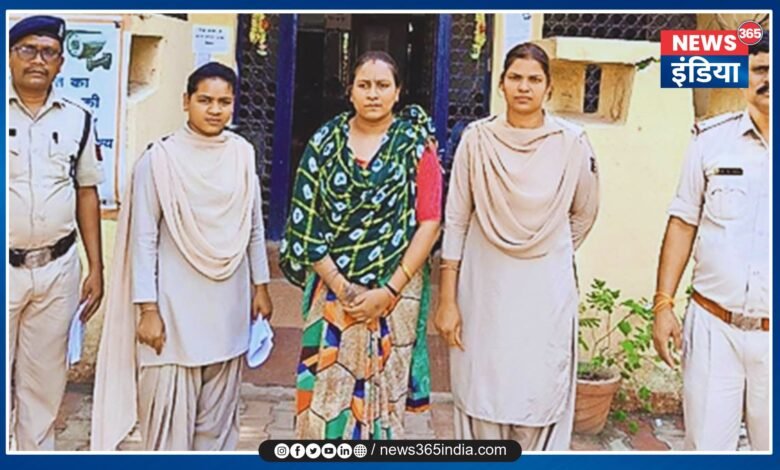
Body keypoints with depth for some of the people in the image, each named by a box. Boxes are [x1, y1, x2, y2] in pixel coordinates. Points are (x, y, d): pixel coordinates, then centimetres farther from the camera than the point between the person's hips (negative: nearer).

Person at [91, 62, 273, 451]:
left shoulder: (243, 154, 2)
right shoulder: (160, 158, -10)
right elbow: (144, 239, -8)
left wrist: (261, 285, 12)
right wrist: (147, 309, -11)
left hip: (228, 305, 4)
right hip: (174, 305, -4)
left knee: (218, 413, 15)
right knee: (169, 412, 2)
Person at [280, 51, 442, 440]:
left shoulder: (416, 144, -1)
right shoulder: (325, 141, 4)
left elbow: (428, 222, -5)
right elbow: (305, 223, 1)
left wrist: (388, 291, -11)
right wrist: (340, 286, -7)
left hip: (394, 290, -1)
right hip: (332, 287, 1)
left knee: (382, 394, 8)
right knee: (324, 390, 4)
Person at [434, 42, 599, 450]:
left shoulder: (571, 143, -3)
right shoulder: (477, 139, -3)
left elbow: (584, 213, 13)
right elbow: (455, 222, -2)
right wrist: (447, 300, -4)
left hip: (547, 292, 0)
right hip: (485, 288, 0)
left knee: (541, 408, 4)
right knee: (482, 401, 10)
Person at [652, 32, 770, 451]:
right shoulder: (712, 139, 1)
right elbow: (683, 223, 5)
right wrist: (663, 304, 0)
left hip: (770, 336, 0)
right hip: (712, 325, 0)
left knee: (768, 440, 13)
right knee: (705, 443, 10)